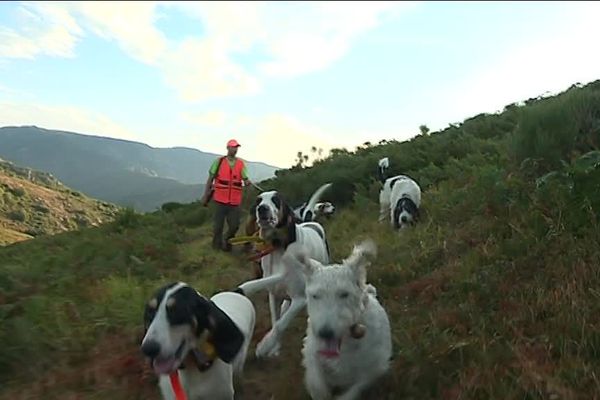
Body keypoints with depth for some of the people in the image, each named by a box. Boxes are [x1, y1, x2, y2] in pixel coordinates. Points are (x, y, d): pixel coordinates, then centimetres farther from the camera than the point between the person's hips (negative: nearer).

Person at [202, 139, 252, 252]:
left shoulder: (241, 163, 6)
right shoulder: (219, 161, 1)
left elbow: (246, 179, 3)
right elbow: (210, 179, 4)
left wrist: (247, 182, -21)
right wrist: (205, 196, 1)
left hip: (235, 201, 2)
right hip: (220, 200, -2)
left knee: (234, 226, 3)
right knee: (218, 225, 6)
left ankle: (227, 242, 29)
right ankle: (217, 246, 26)